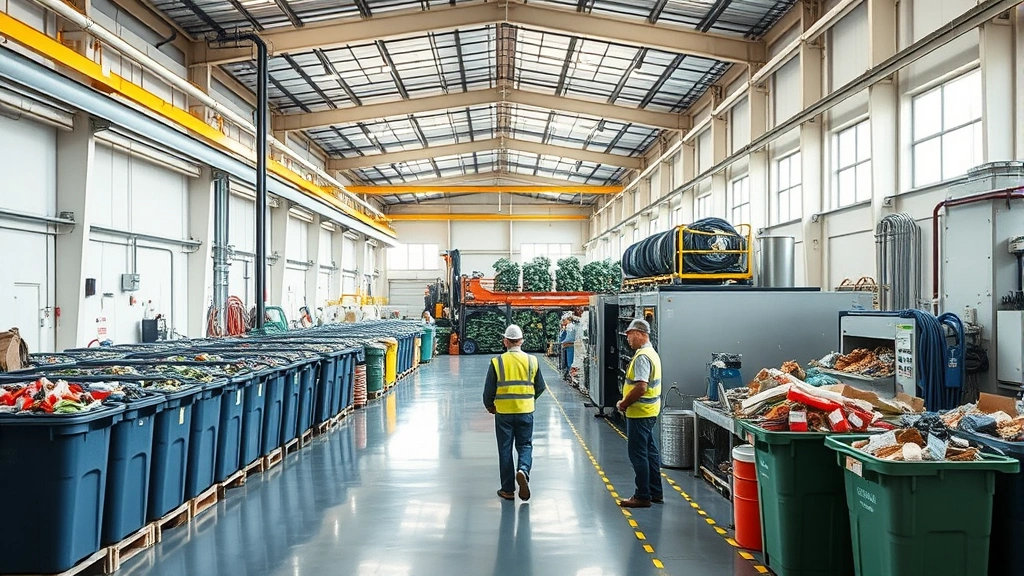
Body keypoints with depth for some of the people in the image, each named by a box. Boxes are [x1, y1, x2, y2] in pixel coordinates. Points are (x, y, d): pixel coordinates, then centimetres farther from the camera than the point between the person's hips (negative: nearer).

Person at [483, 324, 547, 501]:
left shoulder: (497, 362, -7)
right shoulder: (532, 361, -1)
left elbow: (489, 390, -4)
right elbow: (540, 387, 8)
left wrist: (489, 406, 15)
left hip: (503, 412, -1)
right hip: (525, 411, 1)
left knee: (505, 449, 9)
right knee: (525, 445, 15)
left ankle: (507, 489, 14)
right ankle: (523, 470, -14)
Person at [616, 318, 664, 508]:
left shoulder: (642, 357, -20)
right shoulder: (652, 353, 13)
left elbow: (641, 387, -28)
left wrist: (624, 404, -15)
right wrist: (626, 401, 11)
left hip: (639, 414, -10)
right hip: (649, 412, 10)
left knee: (638, 454, -2)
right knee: (650, 451, 16)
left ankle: (643, 496, 5)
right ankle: (656, 492, 25)